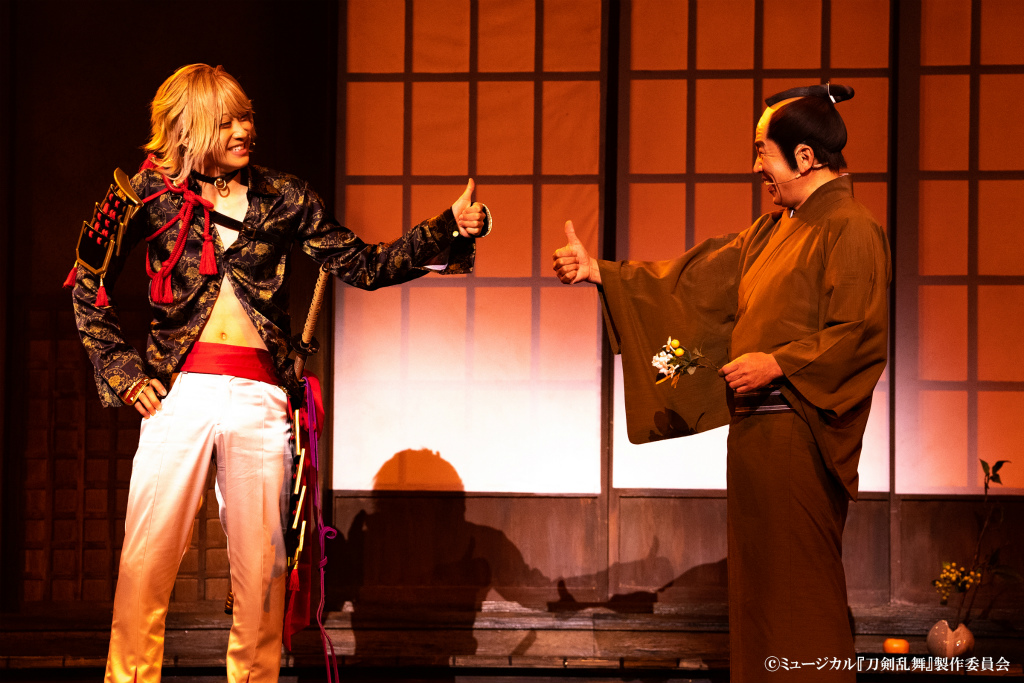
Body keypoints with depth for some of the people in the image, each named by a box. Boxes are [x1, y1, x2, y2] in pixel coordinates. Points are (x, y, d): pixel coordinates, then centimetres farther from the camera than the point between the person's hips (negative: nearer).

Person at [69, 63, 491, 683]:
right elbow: (90, 286, 13)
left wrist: (448, 231, -4)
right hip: (180, 392, -1)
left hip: (259, 398, 1)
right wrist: (122, 372, 5)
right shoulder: (154, 195, 6)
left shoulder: (283, 199, 10)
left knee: (260, 562, 4)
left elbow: (365, 266, 7)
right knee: (147, 556, -4)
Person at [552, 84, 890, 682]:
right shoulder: (774, 231, 16)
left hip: (797, 435, -9)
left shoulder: (851, 230, -10)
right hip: (755, 429, 9)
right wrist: (600, 273, 13)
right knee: (759, 576, 11)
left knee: (799, 583, -4)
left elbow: (861, 336, -17)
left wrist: (778, 365, -19)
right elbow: (696, 279, 17)